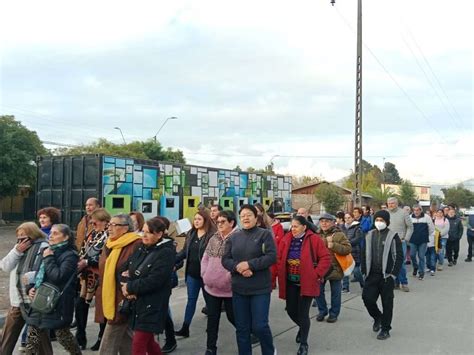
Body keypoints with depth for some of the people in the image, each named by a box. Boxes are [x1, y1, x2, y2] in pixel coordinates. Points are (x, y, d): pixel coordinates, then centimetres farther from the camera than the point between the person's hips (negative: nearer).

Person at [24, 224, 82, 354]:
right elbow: (38, 275, 21)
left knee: (63, 335, 4)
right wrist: (32, 288, 3)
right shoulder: (49, 251, 13)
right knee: (32, 339, 10)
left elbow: (58, 277, -24)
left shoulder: (70, 255, -12)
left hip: (58, 304, -7)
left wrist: (48, 258, -15)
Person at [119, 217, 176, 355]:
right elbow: (124, 269, 5)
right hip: (136, 302, 7)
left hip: (152, 306, -7)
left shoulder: (166, 253, -14)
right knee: (147, 341, 19)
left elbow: (153, 281, -22)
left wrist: (130, 287, -12)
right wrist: (126, 285, -15)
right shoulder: (141, 248, 8)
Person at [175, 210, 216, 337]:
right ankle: (185, 328, 15)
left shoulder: (212, 235, -14)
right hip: (192, 273, 5)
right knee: (191, 299, 11)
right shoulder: (191, 234, 6)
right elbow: (184, 251, 11)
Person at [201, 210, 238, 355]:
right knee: (212, 318, 13)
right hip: (211, 286, 6)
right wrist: (205, 273, 2)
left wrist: (229, 277, -21)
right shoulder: (214, 238, 9)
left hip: (229, 287, -6)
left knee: (232, 316, 10)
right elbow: (205, 258, 13)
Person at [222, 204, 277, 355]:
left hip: (260, 288, -4)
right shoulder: (233, 237, 8)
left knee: (259, 326, -3)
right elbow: (225, 259, 4)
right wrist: (238, 267, -16)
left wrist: (249, 264, -19)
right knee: (241, 328, 10)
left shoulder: (264, 234, -3)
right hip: (239, 288, 4)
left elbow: (272, 256, -12)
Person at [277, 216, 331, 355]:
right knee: (291, 311, 11)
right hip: (290, 282, 4)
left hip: (306, 283, -4)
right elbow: (279, 258, 6)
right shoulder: (286, 239, 0)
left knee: (303, 313, -1)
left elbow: (326, 258, -9)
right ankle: (302, 328, 44)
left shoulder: (314, 240, -11)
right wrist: (280, 275, -3)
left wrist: (316, 274, -14)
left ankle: (303, 344, 19)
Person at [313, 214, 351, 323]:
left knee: (335, 293, 9)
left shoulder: (339, 235, -6)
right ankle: (322, 311, 28)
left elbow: (348, 248, -14)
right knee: (318, 291, 10)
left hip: (334, 268, -3)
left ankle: (334, 313, 25)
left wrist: (333, 245, -24)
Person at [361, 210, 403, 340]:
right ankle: (378, 317, 27)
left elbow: (399, 256, -6)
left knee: (387, 302, 4)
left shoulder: (393, 236, -5)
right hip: (372, 275, 4)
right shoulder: (369, 235, 8)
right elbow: (365, 254, 13)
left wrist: (394, 274, -12)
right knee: (367, 298, -2)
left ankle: (385, 329, 18)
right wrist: (364, 271, 6)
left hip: (387, 276, -4)